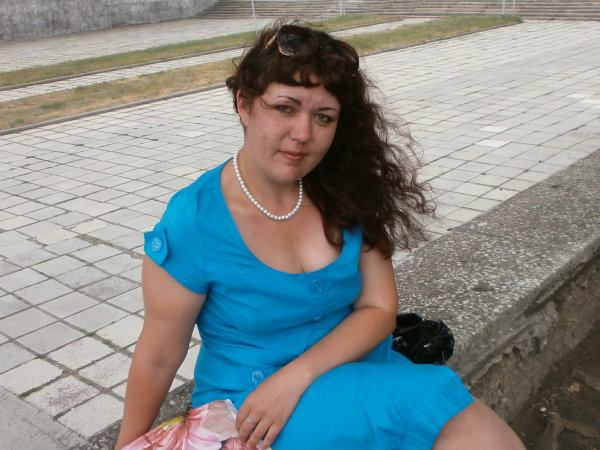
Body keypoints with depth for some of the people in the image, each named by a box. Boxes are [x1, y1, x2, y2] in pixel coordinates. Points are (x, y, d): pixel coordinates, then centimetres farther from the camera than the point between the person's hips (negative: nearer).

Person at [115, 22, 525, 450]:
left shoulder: (344, 194, -7)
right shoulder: (192, 223, -18)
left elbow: (378, 309, -7)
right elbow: (159, 356, -8)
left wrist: (293, 377, -20)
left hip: (359, 373, 5)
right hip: (250, 410, -4)